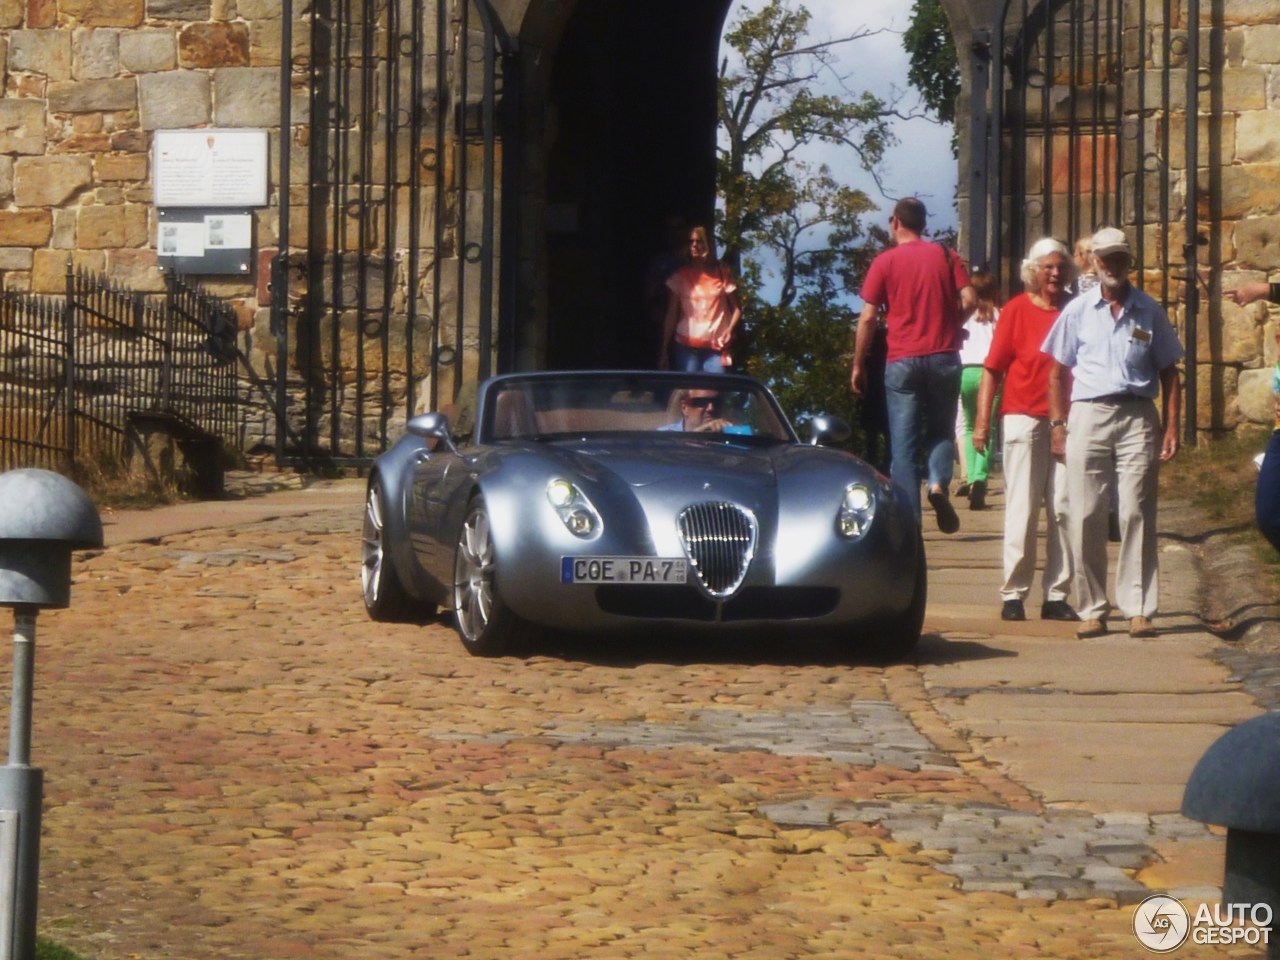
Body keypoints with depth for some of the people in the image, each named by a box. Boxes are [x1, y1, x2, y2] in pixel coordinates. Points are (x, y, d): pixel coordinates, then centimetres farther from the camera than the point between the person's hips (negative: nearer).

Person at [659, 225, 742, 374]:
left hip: (715, 346, 0)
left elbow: (737, 308, 10)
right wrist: (664, 349, 0)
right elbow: (671, 314, 5)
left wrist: (729, 330, -10)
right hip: (686, 346, 0)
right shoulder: (681, 276, 6)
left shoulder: (722, 274, 7)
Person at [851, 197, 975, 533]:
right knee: (941, 430, 15)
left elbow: (867, 317, -3)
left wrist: (858, 365, 4)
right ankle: (939, 483, -12)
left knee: (903, 442, 3)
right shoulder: (947, 256, 6)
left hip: (902, 360, -1)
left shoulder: (885, 262, 1)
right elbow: (968, 300, -2)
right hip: (944, 357, 2)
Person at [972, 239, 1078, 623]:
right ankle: (1013, 594, 3)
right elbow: (992, 368, -1)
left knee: (1063, 508, 3)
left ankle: (1057, 595, 9)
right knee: (1022, 509, -1)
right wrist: (982, 422, -7)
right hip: (1024, 415, -3)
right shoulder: (1016, 310, 0)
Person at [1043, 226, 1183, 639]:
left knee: (1137, 515, -4)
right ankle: (1092, 610, 6)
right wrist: (1058, 424, 4)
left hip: (1138, 418, 0)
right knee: (1086, 517, -1)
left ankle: (1139, 609, -2)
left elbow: (1168, 372, 11)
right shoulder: (1078, 311, 9)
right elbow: (1058, 372, 12)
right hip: (1089, 415, 1)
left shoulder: (1150, 312, 9)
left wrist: (1171, 426, 2)